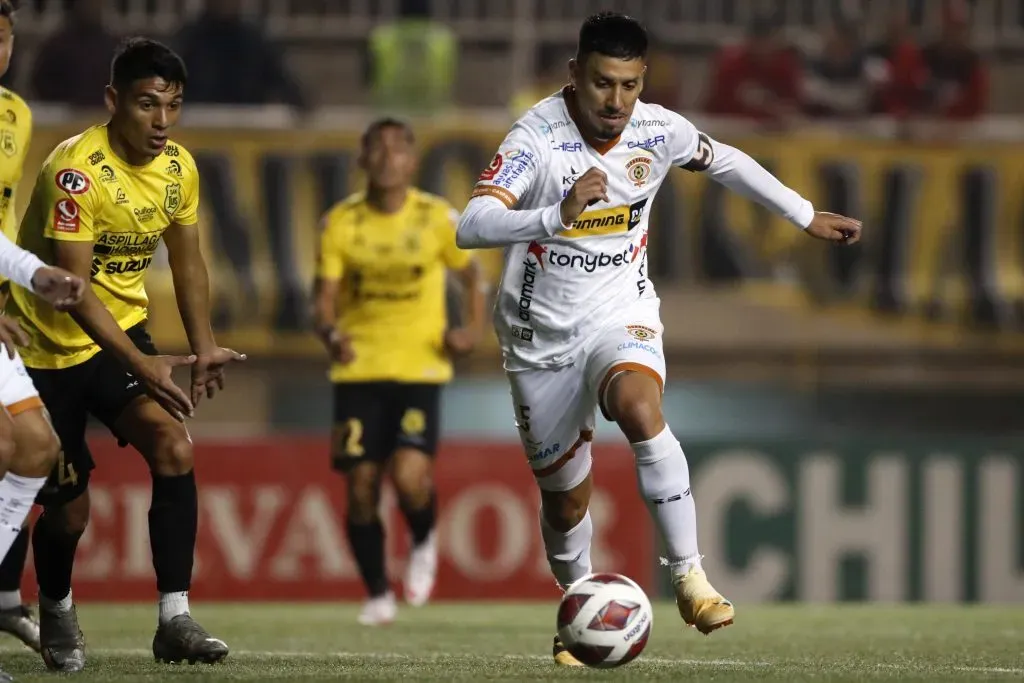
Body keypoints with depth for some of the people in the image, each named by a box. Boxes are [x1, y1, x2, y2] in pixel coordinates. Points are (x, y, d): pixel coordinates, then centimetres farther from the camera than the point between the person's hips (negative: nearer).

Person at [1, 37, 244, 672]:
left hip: (123, 331, 5)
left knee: (175, 449, -20)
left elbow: (187, 261, 13)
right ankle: (56, 610, 32)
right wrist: (141, 365, -36)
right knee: (68, 507, 0)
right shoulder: (75, 170, -24)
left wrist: (204, 346, -1)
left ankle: (175, 619, -18)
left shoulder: (179, 169, -2)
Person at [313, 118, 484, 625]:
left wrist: (474, 329, -5)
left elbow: (471, 277, 12)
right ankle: (377, 594, 19)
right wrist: (330, 335, -26)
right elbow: (325, 297, -4)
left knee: (409, 476, -18)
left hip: (420, 367, -1)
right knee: (360, 488, -1)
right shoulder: (341, 222, -2)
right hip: (358, 369, 1)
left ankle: (423, 543, 17)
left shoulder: (438, 218, -3)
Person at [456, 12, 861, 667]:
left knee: (640, 408, -32)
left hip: (621, 314, 1)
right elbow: (471, 226, -35)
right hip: (541, 335, -1)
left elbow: (725, 161, 14)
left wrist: (807, 216, 20)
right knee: (565, 497, 8)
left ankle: (690, 579, -29)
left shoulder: (659, 130, -9)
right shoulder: (538, 136, -21)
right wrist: (558, 216, -50)